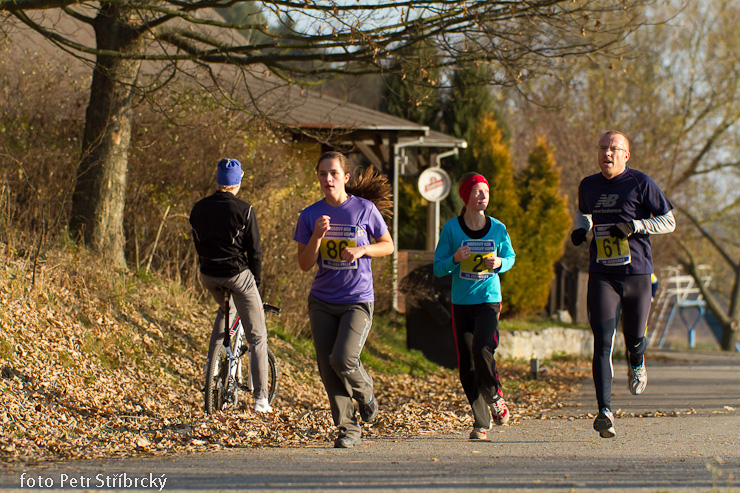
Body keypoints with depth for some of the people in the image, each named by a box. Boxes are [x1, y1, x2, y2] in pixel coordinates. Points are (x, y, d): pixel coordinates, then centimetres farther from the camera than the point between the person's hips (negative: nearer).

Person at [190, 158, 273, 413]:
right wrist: (256, 280, 7)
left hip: (208, 275, 5)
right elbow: (254, 250, -6)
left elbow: (197, 244, 12)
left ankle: (212, 361, 22)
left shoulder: (199, 208, 4)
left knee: (226, 309, 38)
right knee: (257, 337, 4)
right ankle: (261, 399, -1)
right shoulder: (244, 210, -9)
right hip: (237, 274, -5)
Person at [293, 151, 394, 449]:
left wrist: (362, 250, -13)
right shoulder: (310, 215, 1)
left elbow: (388, 246, 7)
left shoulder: (365, 209, -4)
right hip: (322, 303, 3)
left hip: (357, 301, -3)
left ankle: (365, 394, 14)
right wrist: (317, 236, -17)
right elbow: (304, 265, 1)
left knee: (343, 360, -19)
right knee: (327, 368, -1)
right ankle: (348, 431, 10)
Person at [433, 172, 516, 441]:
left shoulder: (498, 229, -1)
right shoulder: (451, 228, -4)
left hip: (489, 299, -1)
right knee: (467, 365, 2)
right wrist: (455, 259, -21)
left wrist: (500, 263, -8)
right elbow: (438, 268, -1)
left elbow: (510, 257, 14)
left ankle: (495, 396, 5)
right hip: (461, 302, 1)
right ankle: (481, 421, 16)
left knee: (482, 348, -23)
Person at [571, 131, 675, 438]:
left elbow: (668, 222, -1)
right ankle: (605, 413, -18)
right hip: (602, 275, 2)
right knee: (603, 343, -12)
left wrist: (633, 226, -15)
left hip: (636, 273, -2)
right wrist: (580, 229, 8)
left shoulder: (641, 183, -3)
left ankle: (636, 364, 49)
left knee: (634, 340, 10)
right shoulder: (588, 186, 10)